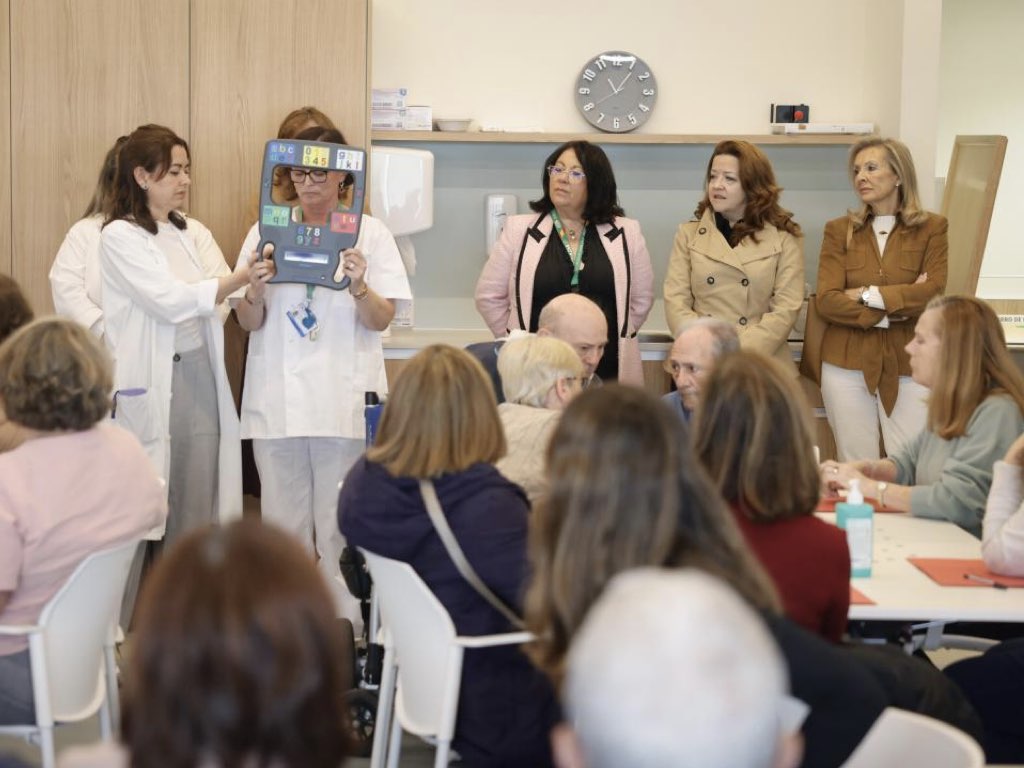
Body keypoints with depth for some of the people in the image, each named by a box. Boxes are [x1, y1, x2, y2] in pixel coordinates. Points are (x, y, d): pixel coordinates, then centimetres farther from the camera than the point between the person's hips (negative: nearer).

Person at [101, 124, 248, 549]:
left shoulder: (190, 232, 14)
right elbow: (171, 301, -16)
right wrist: (241, 277, -23)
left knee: (199, 506, 6)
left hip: (200, 375, 6)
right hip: (151, 383, -6)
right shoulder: (120, 236, -6)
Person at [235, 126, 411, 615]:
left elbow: (381, 320, 0)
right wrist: (256, 289, -13)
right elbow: (248, 322, 8)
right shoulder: (268, 230, 10)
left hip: (344, 401, -2)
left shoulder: (369, 232, 5)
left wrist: (359, 287, -20)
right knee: (283, 524, 5)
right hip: (278, 396, 2)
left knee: (340, 528, -2)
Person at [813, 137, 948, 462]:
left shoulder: (931, 228, 4)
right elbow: (826, 301, -5)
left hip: (908, 364, -1)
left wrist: (868, 295, -10)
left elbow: (934, 293, -9)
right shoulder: (839, 230, 6)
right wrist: (897, 307, -11)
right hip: (847, 363, 1)